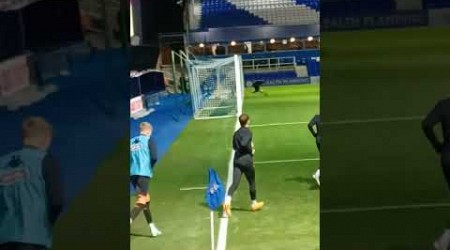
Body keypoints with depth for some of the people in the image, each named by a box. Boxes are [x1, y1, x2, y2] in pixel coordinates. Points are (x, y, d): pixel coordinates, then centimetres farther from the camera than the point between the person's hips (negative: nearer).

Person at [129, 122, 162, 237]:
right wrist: (150, 167, 7)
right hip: (144, 173, -6)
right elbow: (154, 157, -9)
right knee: (141, 201, -10)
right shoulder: (149, 139, 0)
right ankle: (130, 221, -31)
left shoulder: (132, 141, 14)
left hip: (132, 174, 6)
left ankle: (152, 228, 24)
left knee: (146, 199, 18)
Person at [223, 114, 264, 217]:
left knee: (235, 183, -4)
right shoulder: (248, 132, -9)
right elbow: (244, 143, -25)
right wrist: (251, 150, -9)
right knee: (252, 182, 15)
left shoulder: (236, 133, 12)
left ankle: (227, 201, -27)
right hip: (247, 160, -5)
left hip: (237, 160, 5)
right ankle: (254, 203, 29)